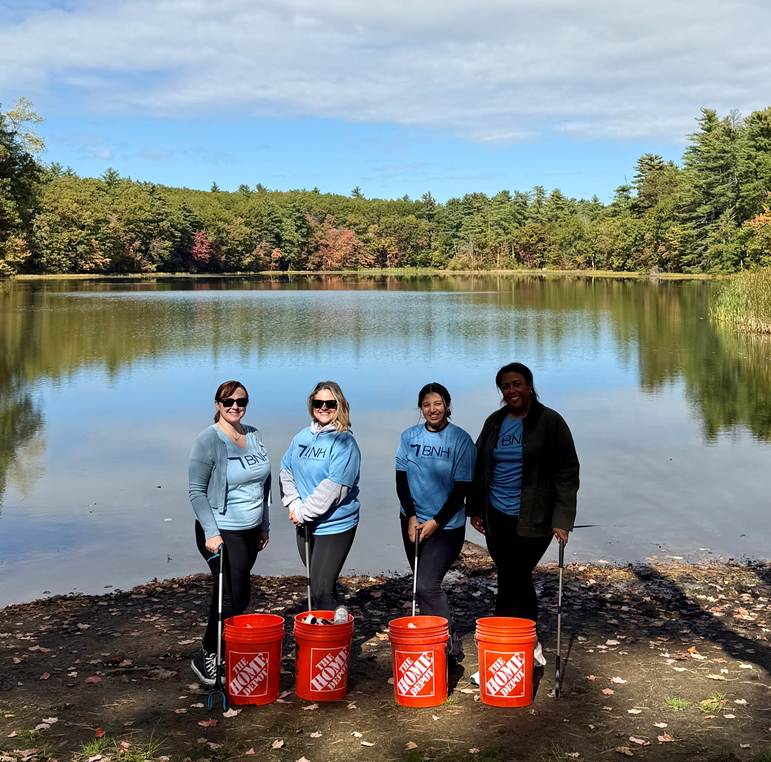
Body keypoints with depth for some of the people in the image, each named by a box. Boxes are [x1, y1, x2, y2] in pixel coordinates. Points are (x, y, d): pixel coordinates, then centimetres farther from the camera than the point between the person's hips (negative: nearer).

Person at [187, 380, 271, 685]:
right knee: (230, 597, -6)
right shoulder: (208, 440, -13)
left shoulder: (253, 436, 7)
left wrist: (264, 525, 16)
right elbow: (196, 492, -13)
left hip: (250, 531, 7)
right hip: (222, 532, -7)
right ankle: (206, 657, 12)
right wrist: (210, 533, -19)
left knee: (241, 597, 13)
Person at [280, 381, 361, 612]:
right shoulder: (302, 437, 8)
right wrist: (293, 504, -4)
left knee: (322, 589, -9)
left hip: (335, 526, -6)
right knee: (315, 585, 17)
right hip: (305, 526, 6)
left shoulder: (344, 442, -13)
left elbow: (334, 486, -20)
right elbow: (286, 471, 12)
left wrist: (303, 512, -17)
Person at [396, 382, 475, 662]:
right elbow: (401, 479, 4)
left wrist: (436, 522, -13)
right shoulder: (409, 436, 2)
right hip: (413, 521, 5)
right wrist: (410, 517, -6)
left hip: (447, 525, -5)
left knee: (426, 586, -14)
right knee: (424, 584, 13)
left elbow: (462, 488, -11)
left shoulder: (460, 440, -10)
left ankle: (450, 642, -1)